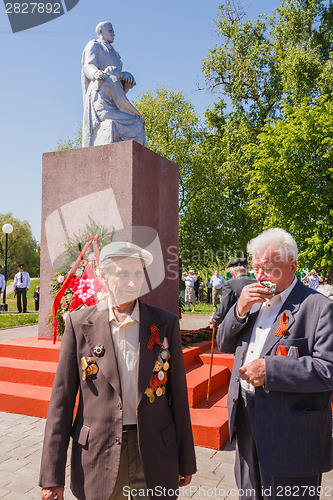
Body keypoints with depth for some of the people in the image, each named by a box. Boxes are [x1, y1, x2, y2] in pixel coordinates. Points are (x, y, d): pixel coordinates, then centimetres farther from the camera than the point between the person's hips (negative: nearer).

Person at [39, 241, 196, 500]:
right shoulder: (79, 323, -6)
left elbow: (178, 395, 1)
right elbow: (62, 398, -4)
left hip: (155, 454, 1)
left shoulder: (166, 324, -4)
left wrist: (186, 461, 6)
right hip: (97, 457, 0)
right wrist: (52, 476, -5)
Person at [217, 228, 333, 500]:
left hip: (291, 433, -6)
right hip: (247, 422, 7)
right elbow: (224, 345, 7)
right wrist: (240, 310, -11)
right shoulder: (253, 300, 7)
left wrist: (270, 369, -26)